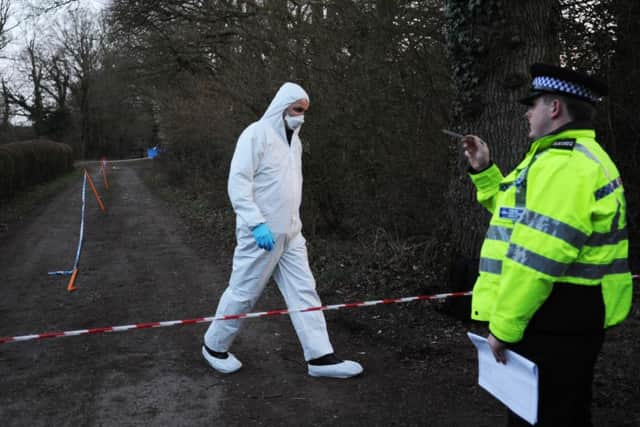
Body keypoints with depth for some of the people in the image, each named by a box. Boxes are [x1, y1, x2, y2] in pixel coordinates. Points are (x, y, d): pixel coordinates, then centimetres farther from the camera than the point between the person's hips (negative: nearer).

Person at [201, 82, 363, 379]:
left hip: (290, 233, 8)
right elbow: (238, 182, -18)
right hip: (261, 233, -8)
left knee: (304, 291, 5)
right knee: (243, 294, 4)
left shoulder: (293, 139, 14)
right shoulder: (257, 134, -12)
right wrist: (257, 223, -25)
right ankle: (214, 346, 25)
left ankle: (320, 357, 10)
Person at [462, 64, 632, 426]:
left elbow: (536, 257, -26)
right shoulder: (575, 158, 17)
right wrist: (483, 171, 19)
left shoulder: (564, 164, -20)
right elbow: (521, 214, 26)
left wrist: (504, 326, -20)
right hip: (566, 319, 11)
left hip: (555, 321, -11)